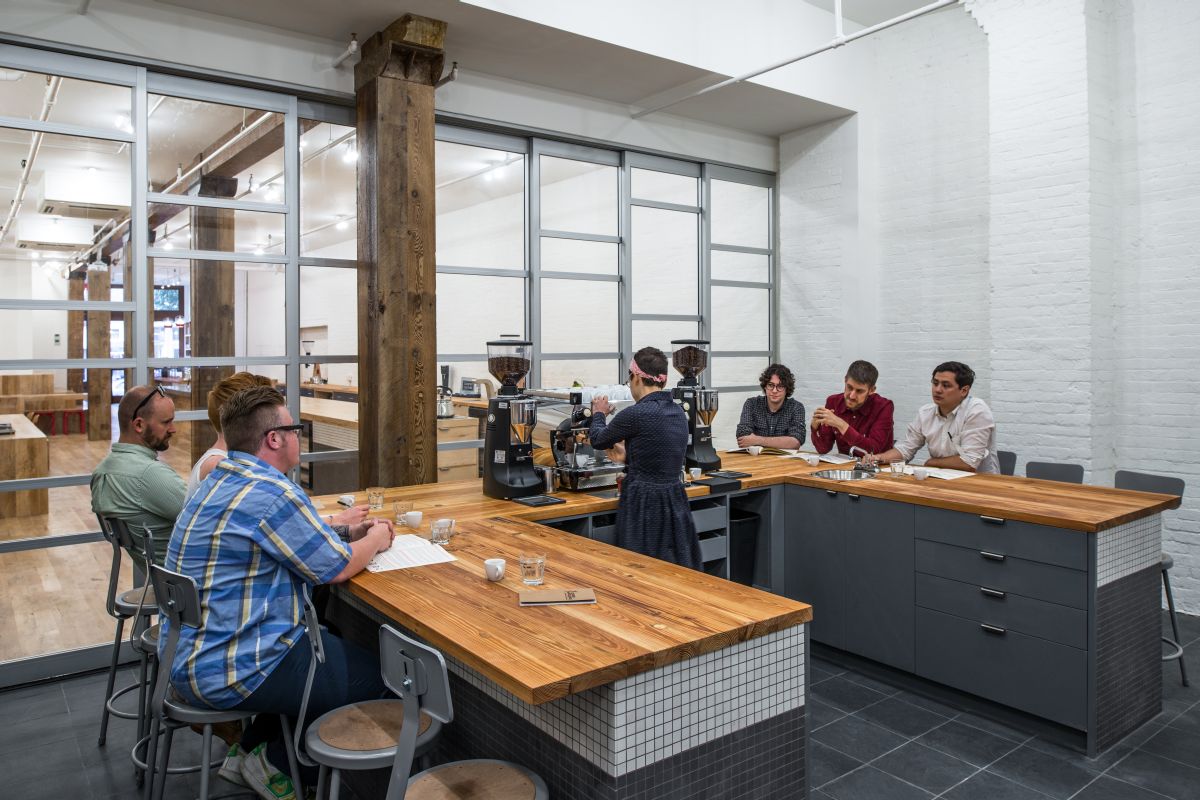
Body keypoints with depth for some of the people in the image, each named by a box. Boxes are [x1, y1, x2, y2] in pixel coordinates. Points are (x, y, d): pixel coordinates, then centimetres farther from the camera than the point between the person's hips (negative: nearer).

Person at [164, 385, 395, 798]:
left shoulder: (222, 480, 7)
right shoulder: (271, 493, -25)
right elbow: (338, 568, -16)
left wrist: (348, 533, 12)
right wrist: (375, 540, 3)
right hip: (230, 672, -10)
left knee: (331, 643, 24)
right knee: (371, 673, 2)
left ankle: (248, 751, 25)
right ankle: (274, 762, 15)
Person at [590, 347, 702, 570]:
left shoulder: (636, 414, -16)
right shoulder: (678, 412, 6)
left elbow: (598, 440, 2)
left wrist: (599, 414, 23)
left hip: (644, 506, -7)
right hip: (676, 504, 7)